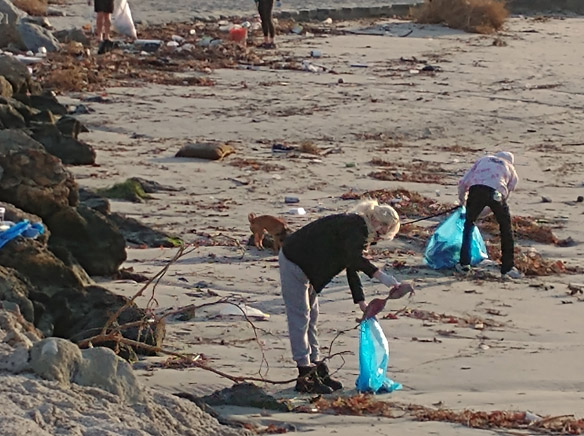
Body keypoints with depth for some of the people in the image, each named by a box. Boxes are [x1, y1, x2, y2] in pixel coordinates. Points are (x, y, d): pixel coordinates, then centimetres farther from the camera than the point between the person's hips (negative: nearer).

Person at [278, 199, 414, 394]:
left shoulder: (358, 230, 8)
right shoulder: (355, 225, -22)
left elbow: (352, 268, 12)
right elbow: (354, 258, -38)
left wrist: (361, 302, 6)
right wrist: (381, 276, -46)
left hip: (305, 265, 11)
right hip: (294, 261, -11)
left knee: (311, 317, 14)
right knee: (300, 318, -8)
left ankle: (317, 369, 19)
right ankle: (305, 377, -8)